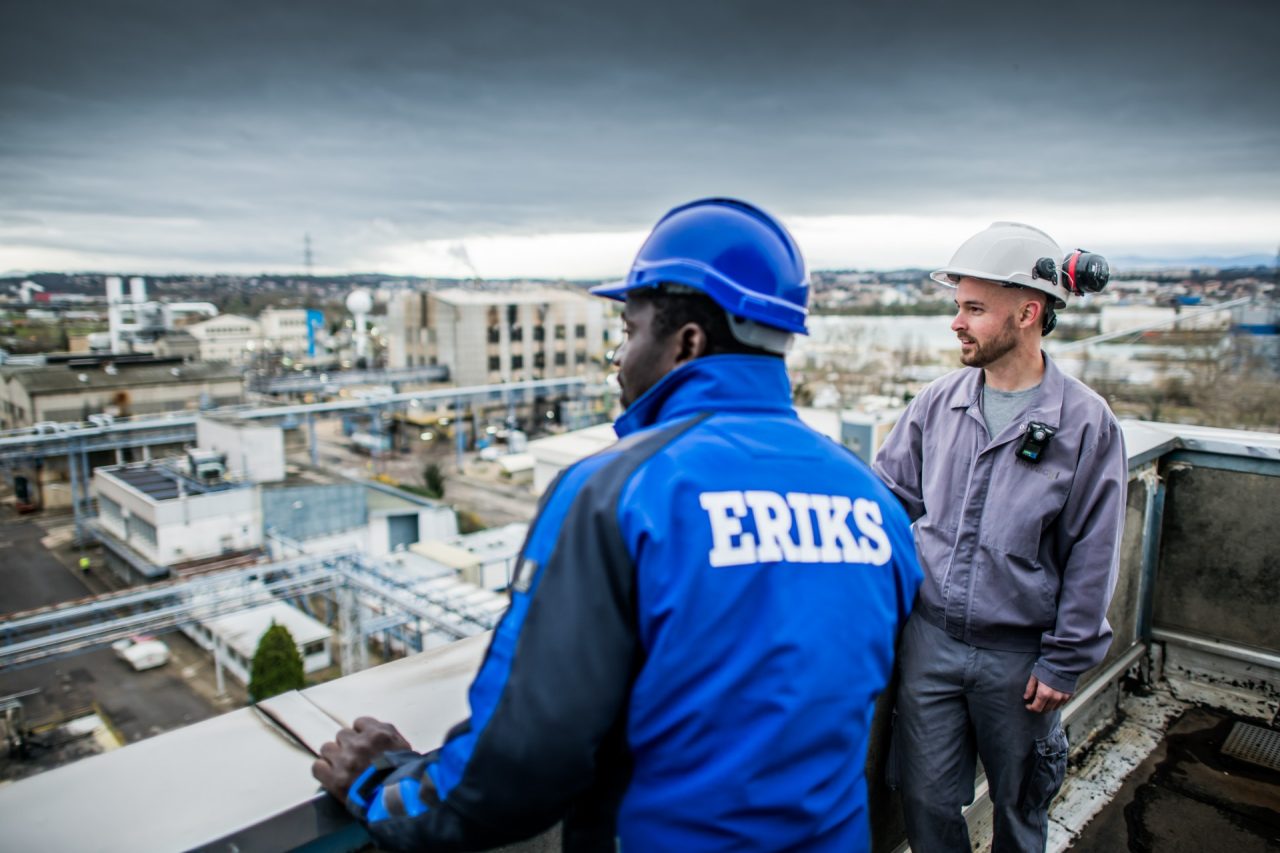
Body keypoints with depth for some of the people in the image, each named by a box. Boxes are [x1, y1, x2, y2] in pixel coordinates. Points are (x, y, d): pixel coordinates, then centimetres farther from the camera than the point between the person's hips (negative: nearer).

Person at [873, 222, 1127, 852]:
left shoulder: (1085, 421, -11)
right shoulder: (939, 402, -2)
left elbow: (1091, 558, -7)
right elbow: (889, 491, 8)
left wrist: (1063, 663, -6)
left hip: (1018, 655, -2)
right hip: (929, 638, 2)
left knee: (1020, 803, 21)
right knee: (926, 799, 14)